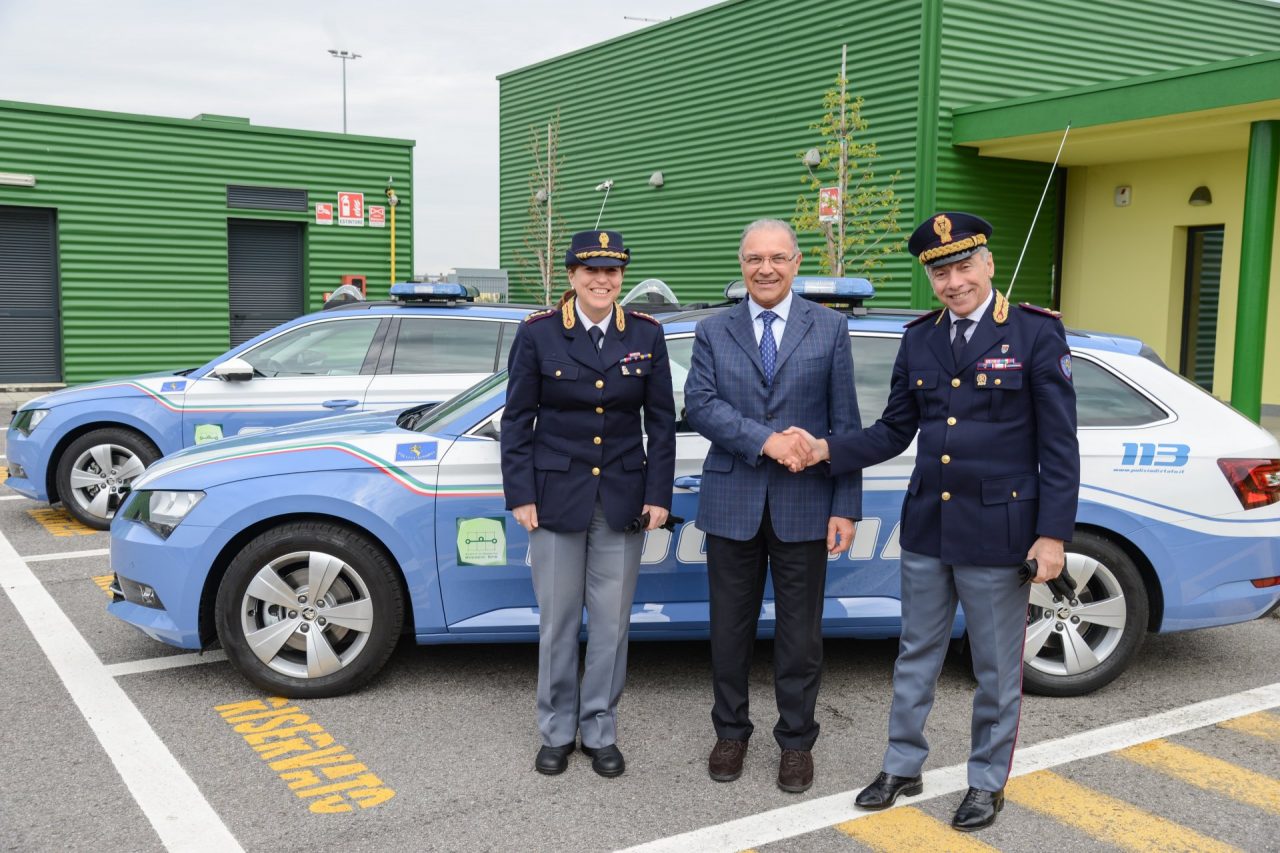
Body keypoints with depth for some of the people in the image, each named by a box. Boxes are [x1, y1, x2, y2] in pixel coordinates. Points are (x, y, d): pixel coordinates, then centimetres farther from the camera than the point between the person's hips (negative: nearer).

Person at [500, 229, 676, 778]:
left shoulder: (646, 334, 1)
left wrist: (658, 494, -1)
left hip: (622, 498, 1)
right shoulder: (538, 333, -4)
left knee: (611, 621, 8)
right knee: (557, 621, 8)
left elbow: (661, 421, 4)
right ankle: (557, 732, 24)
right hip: (556, 495, -1)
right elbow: (517, 420, -1)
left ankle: (600, 732, 23)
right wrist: (519, 495, -6)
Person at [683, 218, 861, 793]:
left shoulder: (830, 328, 3)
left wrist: (846, 506, -5)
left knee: (800, 632, 8)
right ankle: (731, 732, 30)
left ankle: (796, 741, 26)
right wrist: (766, 439, -21)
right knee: (730, 627, 12)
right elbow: (699, 405, -8)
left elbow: (845, 423, 0)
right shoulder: (713, 332, 6)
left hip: (803, 505, -1)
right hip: (732, 502, 1)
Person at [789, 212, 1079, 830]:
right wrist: (829, 450, -6)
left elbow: (1059, 444, -8)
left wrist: (1053, 534, -12)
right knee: (915, 657, 16)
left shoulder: (1036, 333, -7)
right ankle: (902, 768, 32)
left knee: (996, 670, 10)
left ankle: (987, 782, 29)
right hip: (926, 530, 4)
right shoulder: (919, 339, 6)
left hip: (997, 533, -4)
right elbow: (895, 431, 9)